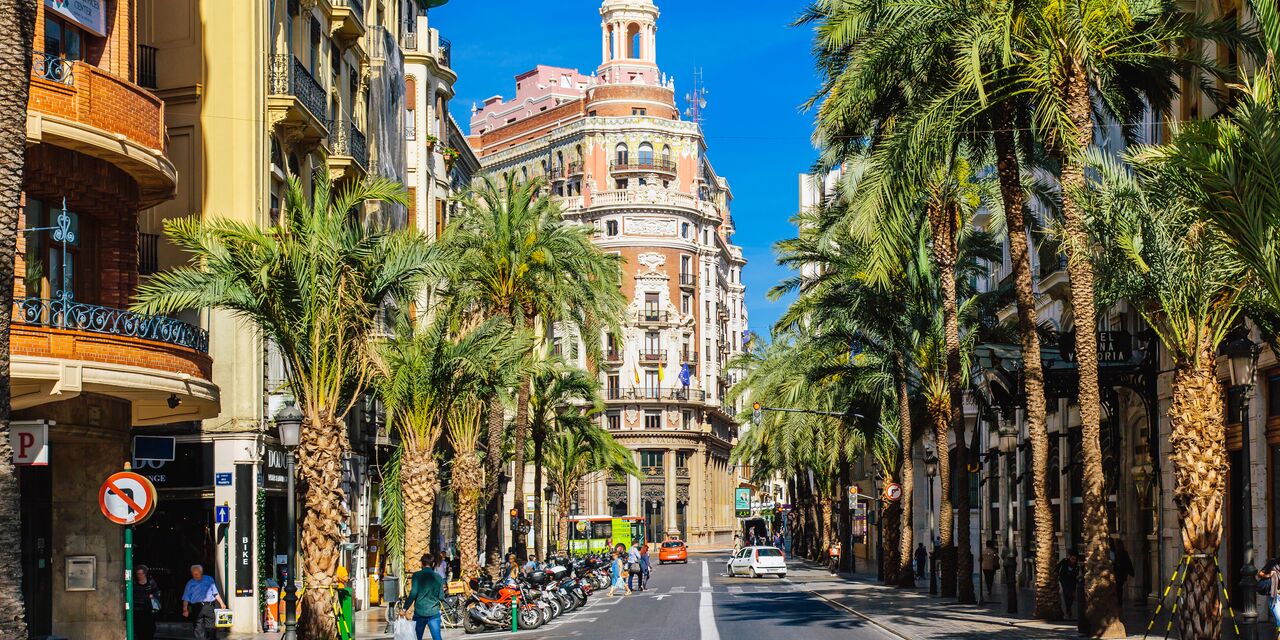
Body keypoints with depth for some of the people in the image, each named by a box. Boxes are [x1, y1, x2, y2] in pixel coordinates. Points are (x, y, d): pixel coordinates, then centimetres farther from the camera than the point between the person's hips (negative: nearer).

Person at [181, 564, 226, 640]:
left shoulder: (209, 579, 13)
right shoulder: (190, 583, 11)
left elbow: (216, 593, 15)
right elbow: (186, 598, 8)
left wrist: (221, 603, 9)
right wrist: (185, 609, -2)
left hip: (209, 607, 0)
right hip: (196, 607, 0)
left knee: (211, 627, -3)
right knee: (198, 628, -2)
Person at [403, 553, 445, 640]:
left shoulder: (417, 575, -5)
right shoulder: (438, 577, 4)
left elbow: (413, 594, -13)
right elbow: (441, 597, 5)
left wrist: (405, 608, -7)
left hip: (420, 612, -1)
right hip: (434, 612, 1)